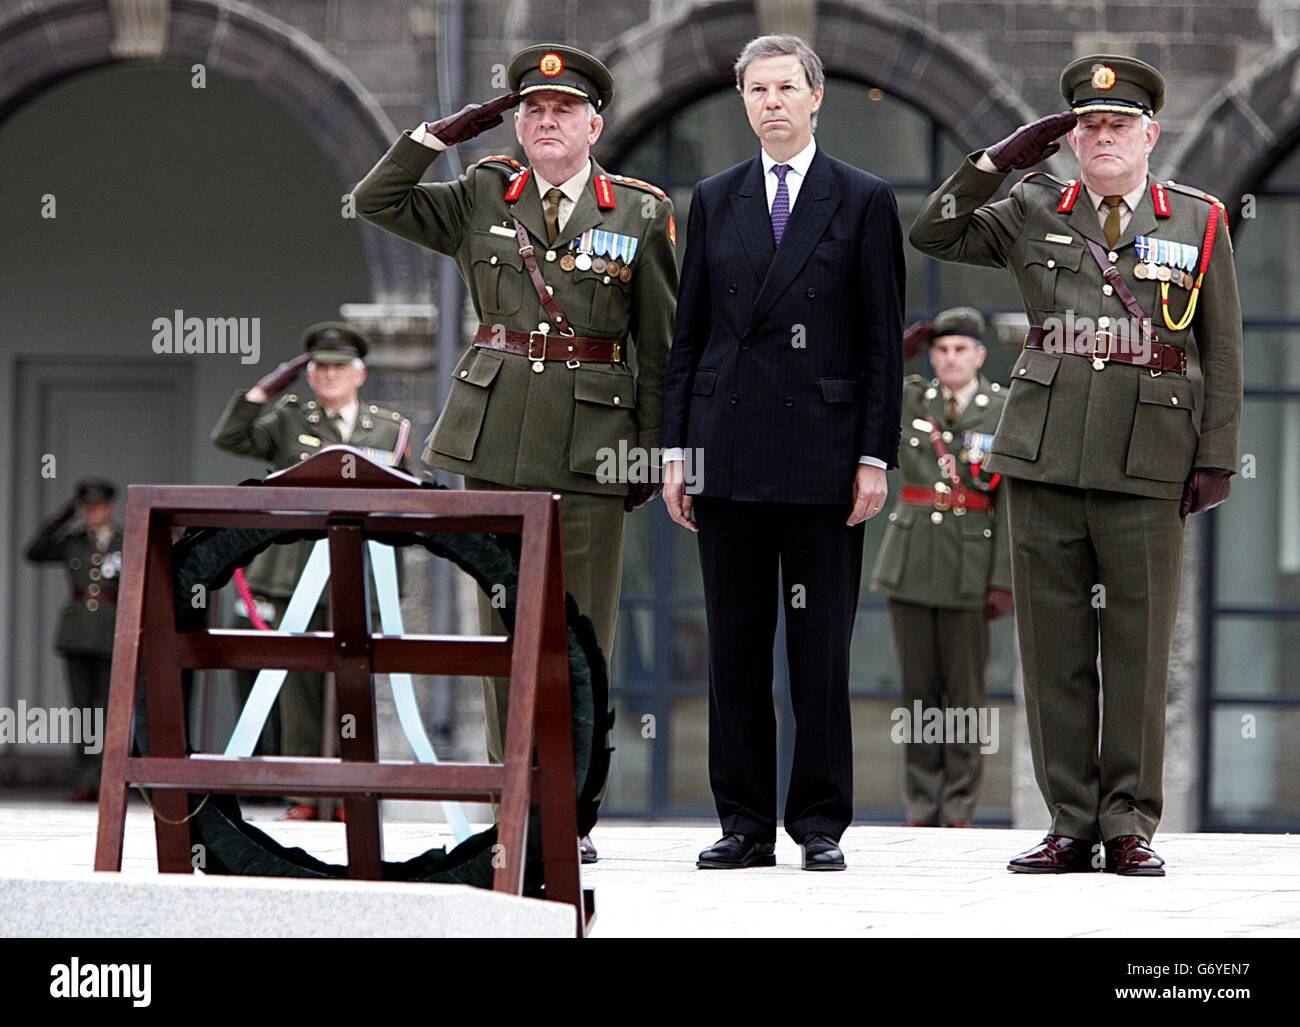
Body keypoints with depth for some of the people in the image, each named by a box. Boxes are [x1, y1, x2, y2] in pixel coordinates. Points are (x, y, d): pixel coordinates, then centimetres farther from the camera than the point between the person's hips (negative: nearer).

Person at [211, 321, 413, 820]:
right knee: (299, 686, 0)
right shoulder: (288, 419, 9)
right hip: (295, 573, 0)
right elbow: (228, 438, -1)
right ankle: (302, 794, 4)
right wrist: (263, 390, -7)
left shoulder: (390, 428, 12)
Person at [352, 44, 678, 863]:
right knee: (504, 619, 4)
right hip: (497, 432, 2)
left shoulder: (641, 213, 3)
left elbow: (660, 343, 5)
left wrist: (652, 446, 1)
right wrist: (444, 134, -1)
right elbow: (377, 200, 7)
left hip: (590, 439, -2)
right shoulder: (481, 198, 8)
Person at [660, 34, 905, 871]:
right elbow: (689, 336, 13)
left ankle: (822, 824, 5)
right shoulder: (714, 203, 12)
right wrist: (677, 450, 6)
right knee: (735, 647, 4)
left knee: (822, 652, -1)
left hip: (823, 456, -3)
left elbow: (883, 342, 0)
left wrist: (875, 457, -6)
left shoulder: (864, 202, 3)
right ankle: (746, 824, 10)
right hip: (728, 455, 3)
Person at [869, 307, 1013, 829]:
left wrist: (1005, 580, -9)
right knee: (918, 691, 4)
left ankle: (959, 813, 5)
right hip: (910, 563, 2)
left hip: (969, 569, -2)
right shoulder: (909, 397, 7)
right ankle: (921, 811, 8)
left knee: (965, 693, 0)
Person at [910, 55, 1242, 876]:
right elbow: (933, 234, 7)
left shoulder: (1200, 222, 6)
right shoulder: (1034, 214, 10)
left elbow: (1222, 352, 7)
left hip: (1147, 466, -2)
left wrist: (1218, 458, 1)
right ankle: (1071, 826, 8)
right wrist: (1001, 158, -2)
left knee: (1140, 648, 0)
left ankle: (1130, 828, 6)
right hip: (1046, 459, 2)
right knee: (1055, 647, 2)